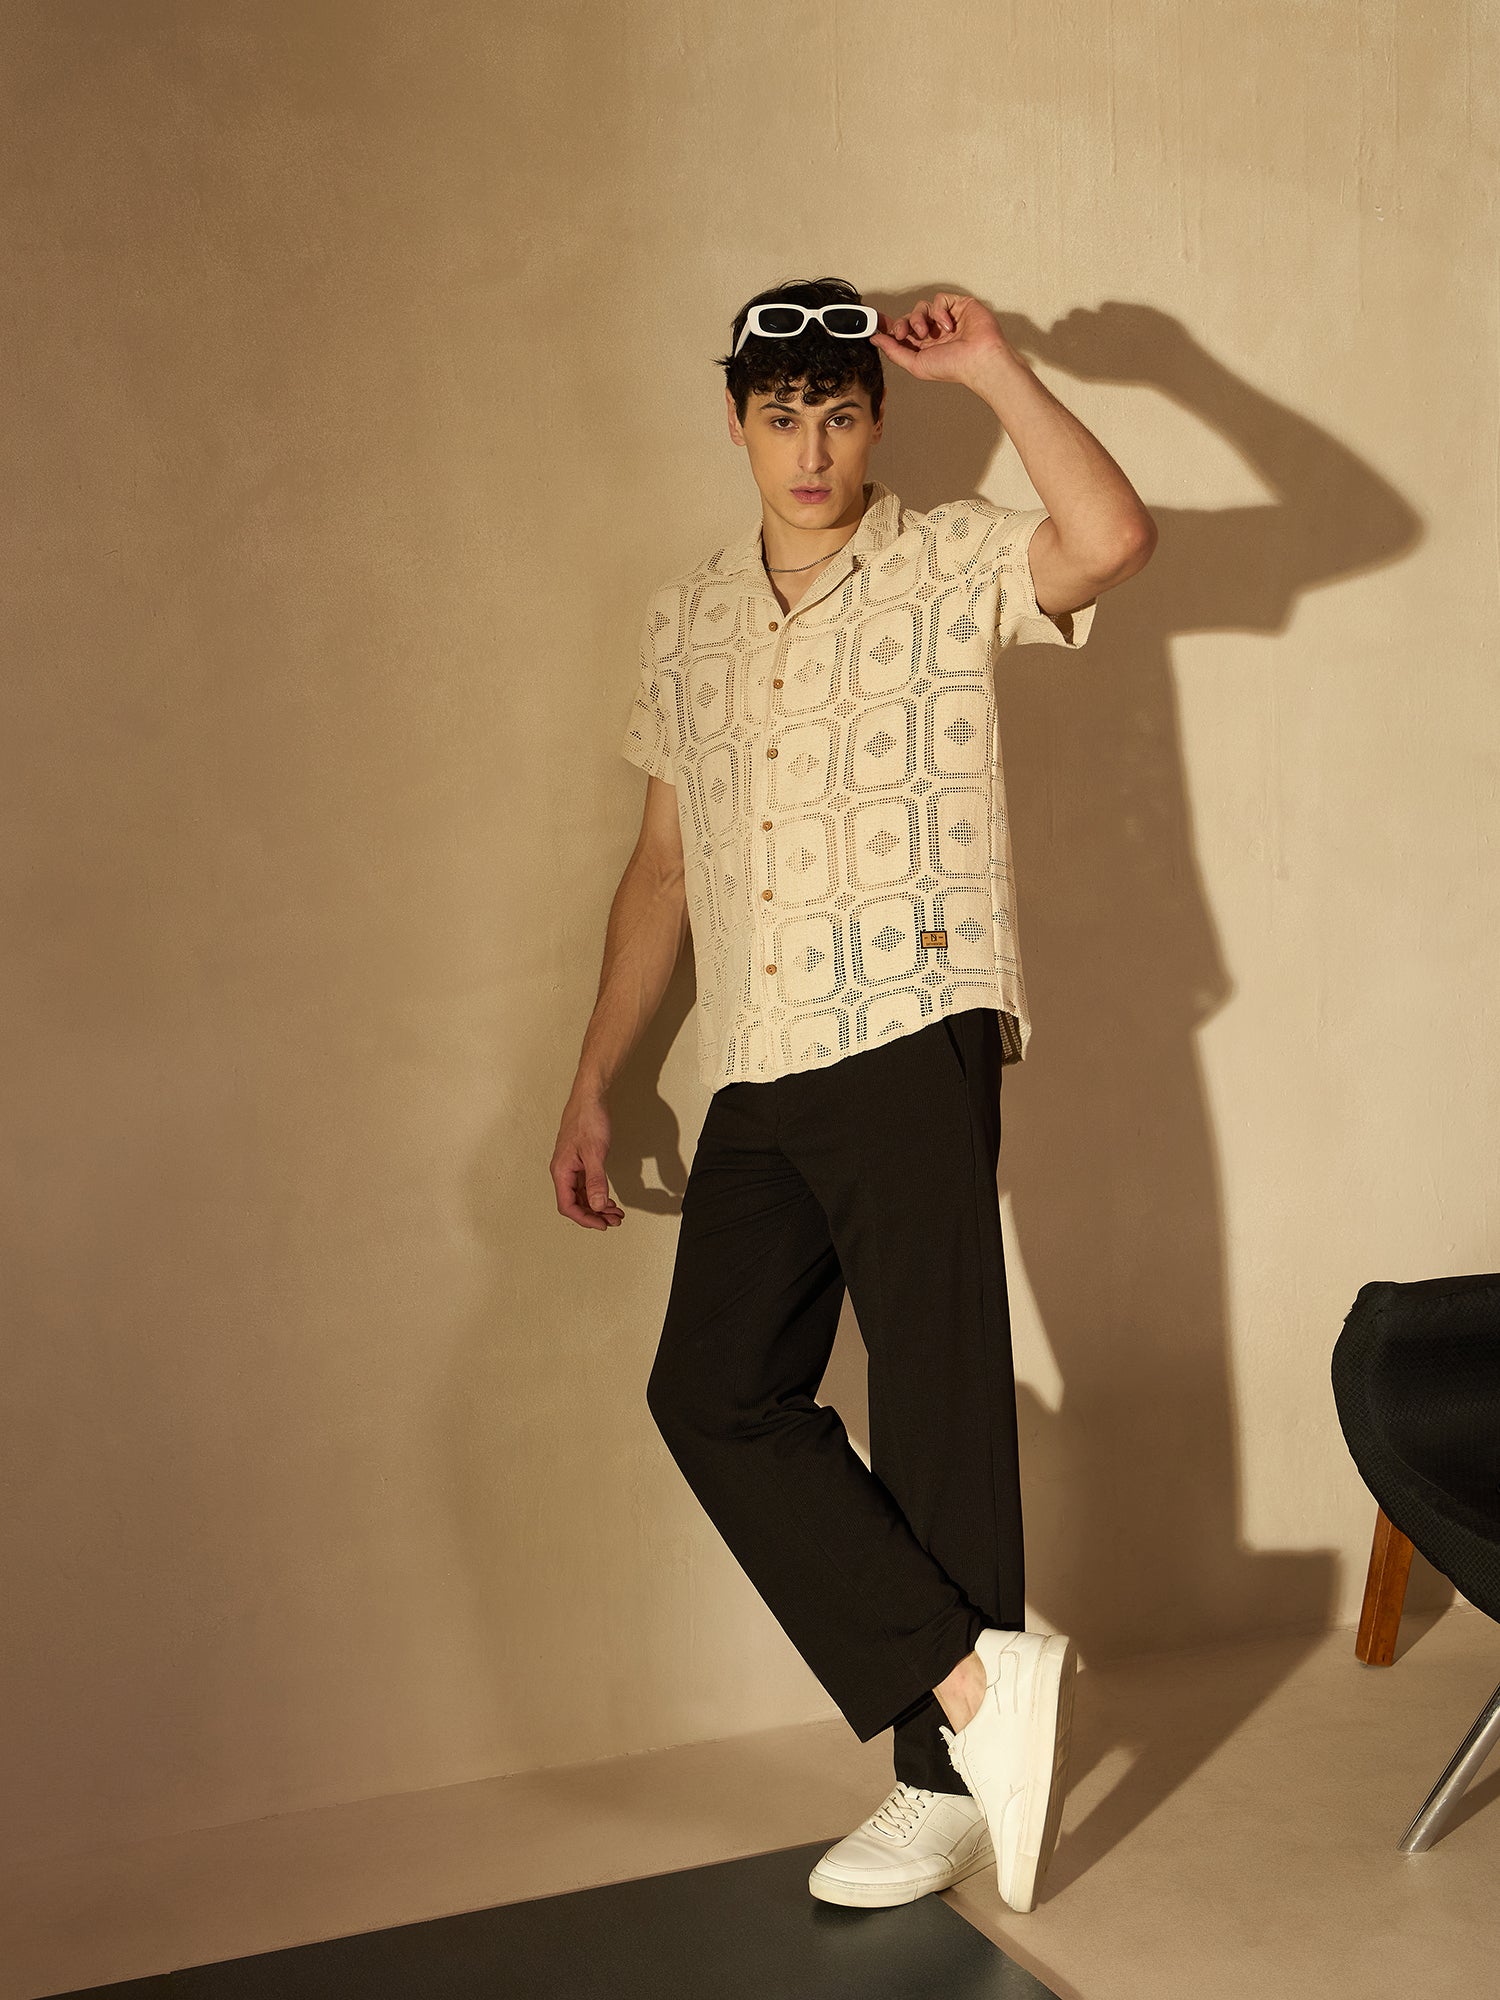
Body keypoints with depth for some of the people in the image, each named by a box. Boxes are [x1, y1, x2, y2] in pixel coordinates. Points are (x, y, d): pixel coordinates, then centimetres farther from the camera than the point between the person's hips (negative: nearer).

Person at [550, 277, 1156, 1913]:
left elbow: (1115, 536, -21)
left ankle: (945, 1779, 11)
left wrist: (991, 364, -12)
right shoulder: (685, 620, 17)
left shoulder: (949, 567, 2)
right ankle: (977, 1675, 0)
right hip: (752, 1074, 6)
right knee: (714, 1390, -5)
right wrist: (591, 1084, 18)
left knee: (936, 1396, -2)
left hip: (911, 1040, -5)